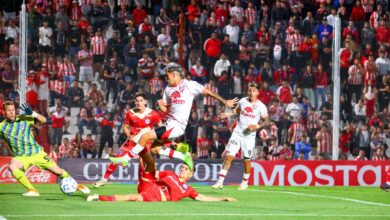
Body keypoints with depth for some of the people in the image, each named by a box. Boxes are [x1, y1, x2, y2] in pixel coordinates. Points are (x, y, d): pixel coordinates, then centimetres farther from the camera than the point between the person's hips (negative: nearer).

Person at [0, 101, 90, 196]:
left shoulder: (24, 119, -6)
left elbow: (43, 120, -12)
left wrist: (32, 113, -29)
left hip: (37, 153, 0)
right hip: (21, 157, 0)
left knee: (57, 170, 0)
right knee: (12, 166, -32)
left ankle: (76, 185, 26)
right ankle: (32, 190, -24)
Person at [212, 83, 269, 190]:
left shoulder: (261, 106, -8)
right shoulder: (243, 101, 2)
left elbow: (267, 122, -4)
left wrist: (257, 126, -20)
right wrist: (227, 114, 7)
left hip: (249, 136, -2)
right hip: (237, 133, 2)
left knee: (247, 160, 5)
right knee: (229, 156, -6)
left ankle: (245, 182, 25)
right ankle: (220, 182, -7)